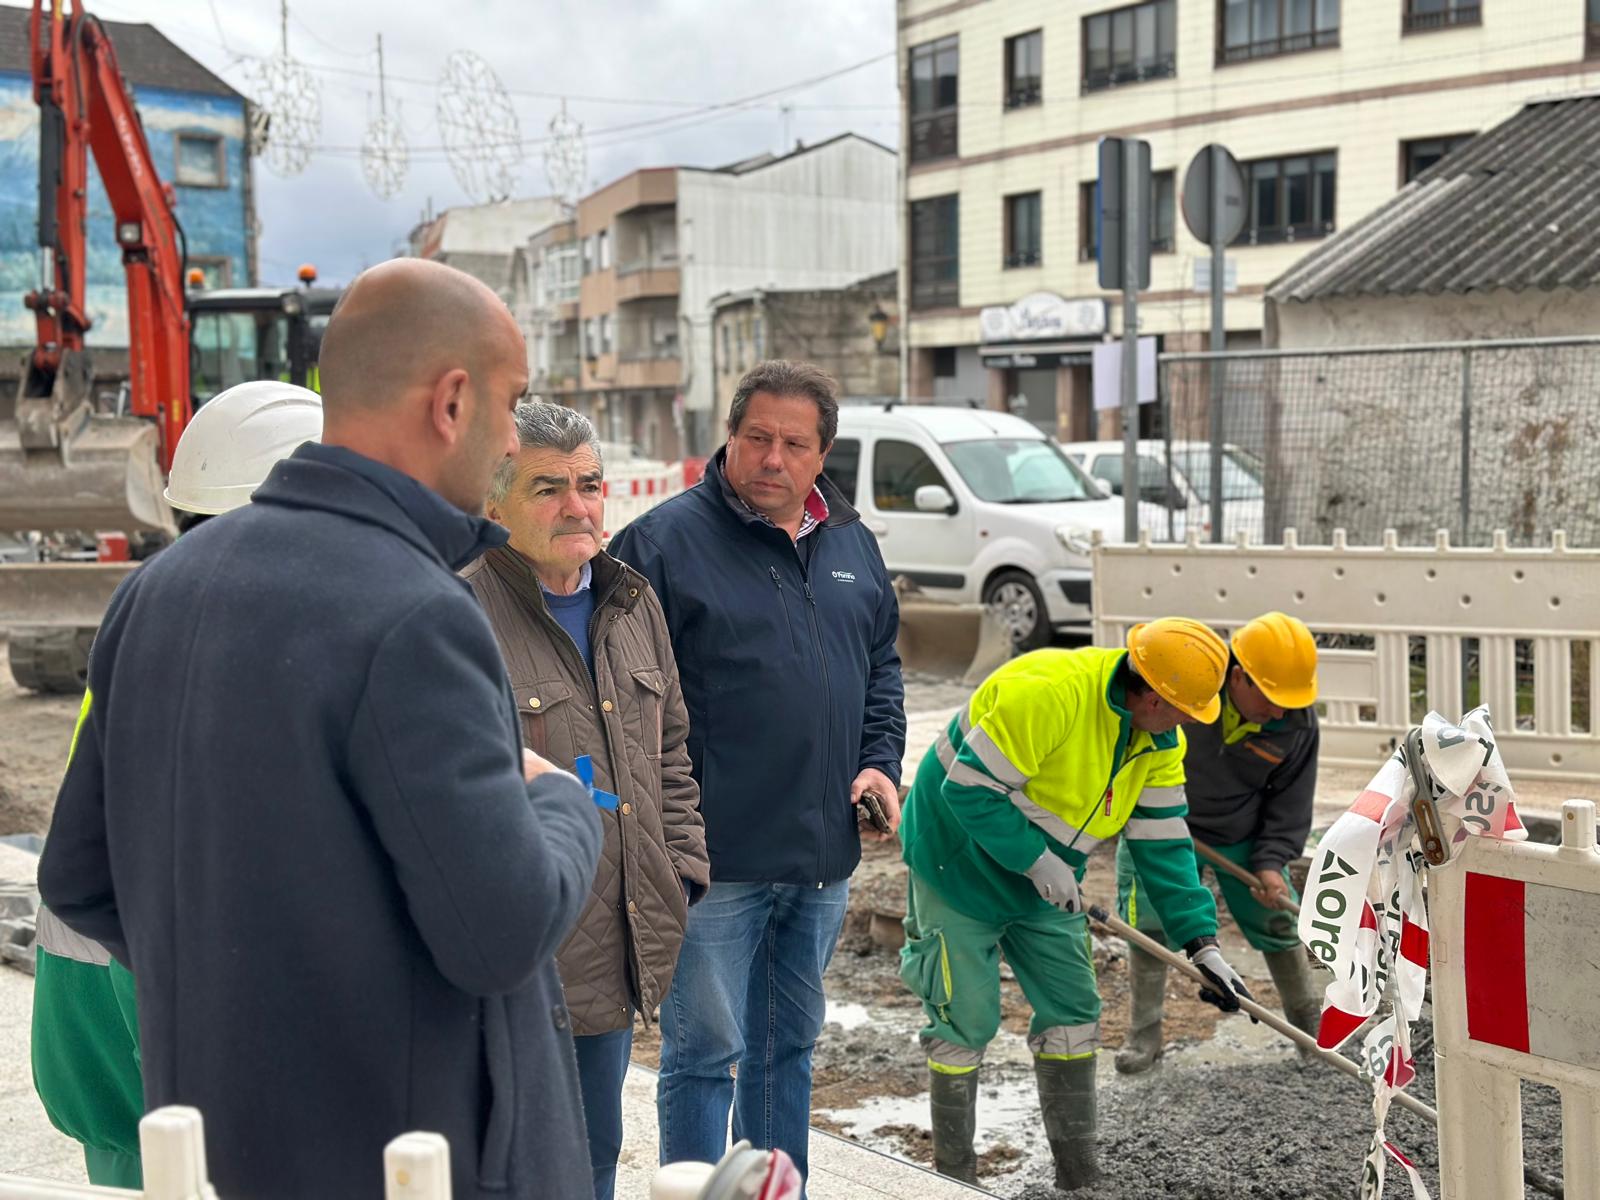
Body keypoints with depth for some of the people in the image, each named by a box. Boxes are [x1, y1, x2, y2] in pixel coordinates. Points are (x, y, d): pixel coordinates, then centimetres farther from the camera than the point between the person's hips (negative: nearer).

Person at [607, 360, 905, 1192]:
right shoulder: (666, 540, -9)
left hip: (823, 854, 6)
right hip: (717, 855, -6)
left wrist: (880, 758, 7)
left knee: (791, 1044, 19)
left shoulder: (850, 543, 11)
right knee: (706, 1051, 1)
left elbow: (882, 663, 22)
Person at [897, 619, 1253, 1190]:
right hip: (960, 859, -8)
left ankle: (1079, 1175, 19)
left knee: (1073, 1009, 7)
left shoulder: (1159, 740, -5)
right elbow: (970, 789, -30)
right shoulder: (1046, 692, -32)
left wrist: (1202, 944, -10)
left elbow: (1164, 845, -3)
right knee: (966, 1020, -2)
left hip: (1043, 881, 8)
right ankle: (953, 1175, 15)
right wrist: (1038, 862, -26)